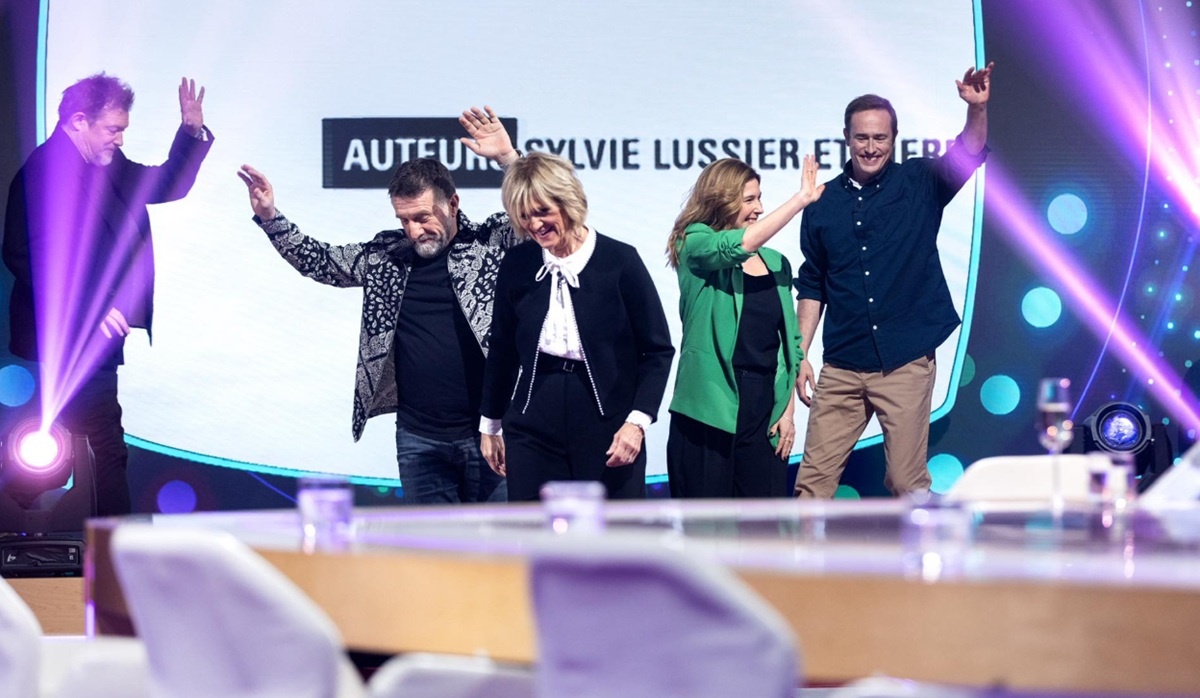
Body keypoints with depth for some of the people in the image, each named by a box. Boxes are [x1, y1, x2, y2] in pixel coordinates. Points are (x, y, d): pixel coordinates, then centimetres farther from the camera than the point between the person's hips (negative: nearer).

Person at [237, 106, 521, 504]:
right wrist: (270, 218, 3)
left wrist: (507, 158, -26)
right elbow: (319, 261, 16)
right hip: (419, 438, 4)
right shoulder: (386, 256, 7)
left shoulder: (491, 243, -3)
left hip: (487, 431, -4)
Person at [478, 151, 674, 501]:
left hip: (607, 425, -3)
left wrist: (637, 421, -13)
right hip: (533, 425, 3)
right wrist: (490, 424, 18)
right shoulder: (517, 265, 5)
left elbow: (657, 349, -3)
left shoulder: (619, 261, -5)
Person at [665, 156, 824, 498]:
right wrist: (801, 198, -20)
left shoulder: (775, 263, 12)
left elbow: (790, 341, 14)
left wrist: (788, 410, 6)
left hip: (764, 412, 4)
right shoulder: (694, 246, -1)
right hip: (710, 412, -4)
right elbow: (737, 246, -22)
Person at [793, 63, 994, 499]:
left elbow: (968, 154, -14)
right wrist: (801, 355, 8)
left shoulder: (919, 185, 3)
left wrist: (977, 109, -34)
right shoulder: (824, 203, 8)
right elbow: (811, 286, 13)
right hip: (842, 367, 2)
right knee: (813, 478, 0)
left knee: (907, 482, 1)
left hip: (906, 363, -2)